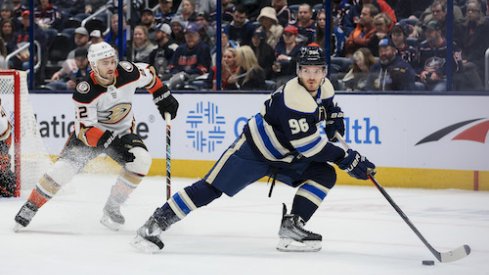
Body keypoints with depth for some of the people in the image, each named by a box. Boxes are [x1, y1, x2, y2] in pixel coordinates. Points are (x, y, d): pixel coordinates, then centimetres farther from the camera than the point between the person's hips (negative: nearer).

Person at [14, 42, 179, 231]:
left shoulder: (127, 72, -19)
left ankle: (112, 208, -10)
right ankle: (30, 207, -7)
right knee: (66, 166, -22)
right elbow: (85, 129, -28)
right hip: (90, 131, -3)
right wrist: (114, 143, -38)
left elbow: (148, 74, 5)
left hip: (123, 132, 3)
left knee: (141, 160, -24)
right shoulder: (85, 91, -28)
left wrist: (164, 97, 3)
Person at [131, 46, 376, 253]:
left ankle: (291, 227, -12)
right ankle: (156, 223, -5)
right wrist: (345, 158, -29)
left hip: (285, 156, 8)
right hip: (253, 150, -8)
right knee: (212, 188, -11)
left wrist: (334, 116, 4)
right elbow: (307, 143, -32)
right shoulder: (294, 97, -30)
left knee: (325, 175, -9)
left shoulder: (323, 87, -4)